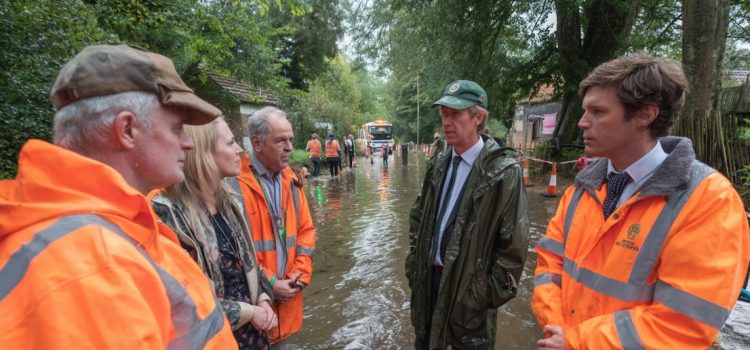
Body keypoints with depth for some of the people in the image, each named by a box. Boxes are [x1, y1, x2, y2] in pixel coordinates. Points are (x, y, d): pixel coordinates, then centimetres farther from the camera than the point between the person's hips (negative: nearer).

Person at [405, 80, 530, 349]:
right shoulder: (439, 164, 3)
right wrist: (414, 263, 8)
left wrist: (489, 294, -12)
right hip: (429, 278, 6)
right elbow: (418, 217, 12)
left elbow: (513, 246, -15)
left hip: (469, 287, -5)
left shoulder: (504, 171, -17)